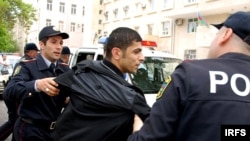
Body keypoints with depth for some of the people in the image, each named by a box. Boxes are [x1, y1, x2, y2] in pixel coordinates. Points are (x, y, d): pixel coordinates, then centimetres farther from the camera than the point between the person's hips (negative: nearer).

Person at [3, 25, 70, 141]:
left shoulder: (65, 69, 3)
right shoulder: (27, 66, -10)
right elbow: (9, 91, -26)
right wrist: (37, 84, -43)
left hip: (56, 128, 5)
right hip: (31, 130, -4)